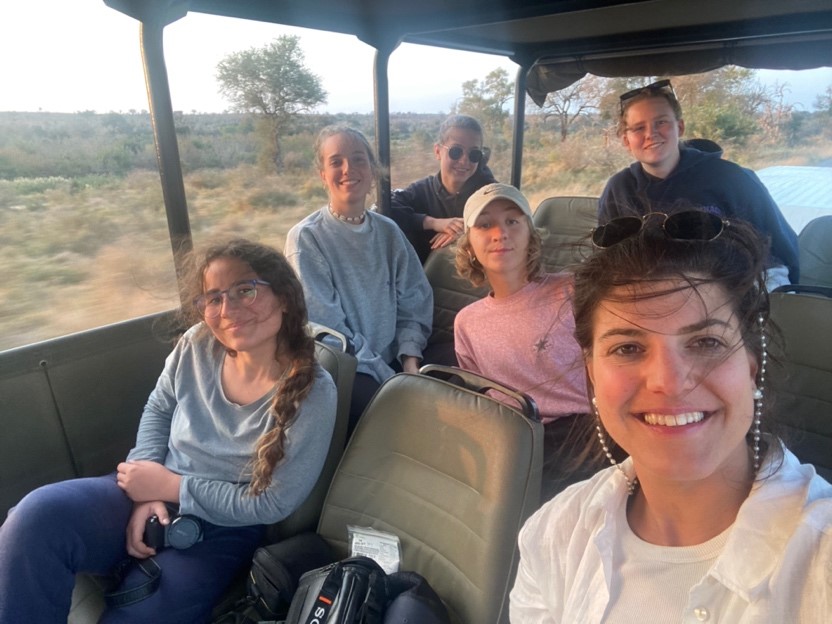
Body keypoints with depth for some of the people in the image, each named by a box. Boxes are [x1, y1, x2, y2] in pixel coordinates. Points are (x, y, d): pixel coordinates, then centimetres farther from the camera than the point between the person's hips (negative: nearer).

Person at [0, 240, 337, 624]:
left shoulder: (312, 393, -22)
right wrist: (149, 492, -7)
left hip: (221, 529, -3)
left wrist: (168, 486, -15)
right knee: (38, 515, -22)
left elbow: (271, 504, -17)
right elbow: (157, 411, 8)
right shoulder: (197, 345, -9)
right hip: (154, 494, 4)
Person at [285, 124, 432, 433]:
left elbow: (414, 303, 6)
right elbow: (328, 327, -12)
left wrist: (410, 365, -10)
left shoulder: (388, 232, 7)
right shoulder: (306, 238, -8)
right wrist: (391, 379, -16)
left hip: (393, 362, 5)